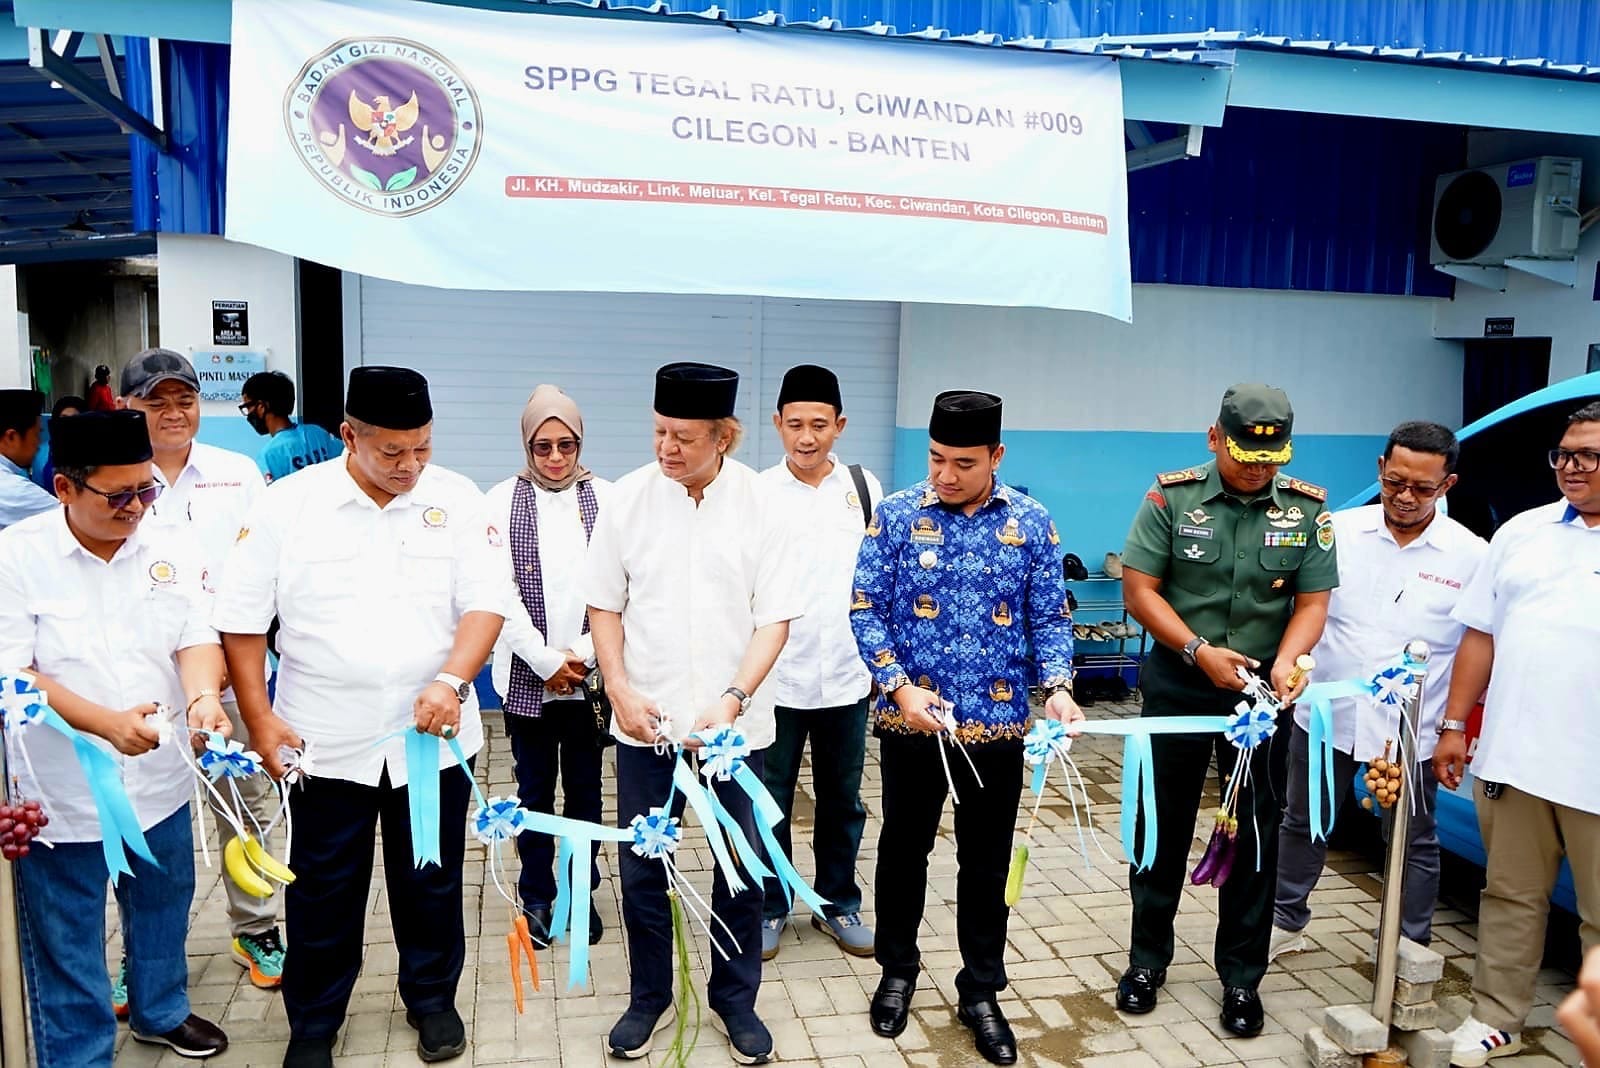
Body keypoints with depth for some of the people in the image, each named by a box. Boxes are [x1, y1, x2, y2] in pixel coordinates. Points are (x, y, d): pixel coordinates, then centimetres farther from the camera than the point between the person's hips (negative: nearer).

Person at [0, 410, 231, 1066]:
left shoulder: (169, 550, -1)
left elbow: (197, 638, -4)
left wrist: (203, 697, -25)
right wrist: (106, 722, -27)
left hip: (159, 781, 4)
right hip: (62, 791, -4)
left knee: (163, 908, 22)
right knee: (66, 938, 10)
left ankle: (162, 1012, 45)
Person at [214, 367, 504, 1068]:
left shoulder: (456, 500, -3)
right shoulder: (287, 505, -5)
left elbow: (485, 603, -7)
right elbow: (242, 620, -1)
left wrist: (451, 680, -22)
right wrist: (260, 721, -5)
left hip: (435, 737, 1)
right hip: (325, 742, 0)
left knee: (432, 883, 15)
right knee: (323, 895, 13)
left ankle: (432, 999, 38)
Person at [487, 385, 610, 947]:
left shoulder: (606, 497, 0)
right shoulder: (503, 500, -1)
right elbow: (500, 592, -6)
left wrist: (584, 654, -10)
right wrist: (546, 661, -11)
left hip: (590, 676, 0)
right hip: (528, 676, 0)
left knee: (585, 788, 10)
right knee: (535, 790, 10)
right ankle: (536, 897, 26)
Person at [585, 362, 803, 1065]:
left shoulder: (760, 504, -8)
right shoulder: (628, 497, -4)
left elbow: (775, 617, -6)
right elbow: (604, 603, 4)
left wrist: (733, 701, -17)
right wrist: (620, 689, -7)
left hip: (735, 723, -1)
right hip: (645, 719, 1)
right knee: (641, 867, 12)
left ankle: (735, 999, 33)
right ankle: (649, 997, 34)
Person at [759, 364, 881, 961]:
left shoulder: (864, 487, 1)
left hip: (847, 675, 3)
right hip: (776, 678, -2)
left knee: (843, 800, 16)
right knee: (770, 802, 10)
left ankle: (839, 903, 34)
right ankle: (769, 907, 29)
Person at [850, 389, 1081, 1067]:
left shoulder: (1030, 523, 0)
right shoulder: (896, 515, -5)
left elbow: (1049, 617, 3)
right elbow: (865, 609, -5)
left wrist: (1057, 686, -13)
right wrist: (899, 686, -16)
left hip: (998, 723, 1)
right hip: (911, 720, -1)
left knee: (987, 861, 12)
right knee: (904, 848, 15)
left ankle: (980, 993, 29)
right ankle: (898, 972, 36)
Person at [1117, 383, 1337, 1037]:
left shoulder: (1307, 509, -3)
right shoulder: (1172, 497, -8)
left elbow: (1312, 602, -1)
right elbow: (1139, 590, -8)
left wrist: (1285, 662, -20)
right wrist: (1199, 651, -18)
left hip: (1261, 690, 1)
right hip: (1178, 683, -1)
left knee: (1255, 834, 9)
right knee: (1163, 825, 10)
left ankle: (1241, 977, 24)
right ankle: (1148, 959, 26)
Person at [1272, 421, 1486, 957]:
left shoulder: (1471, 556, -5)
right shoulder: (1339, 529, -4)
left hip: (1412, 731, -1)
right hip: (1326, 714, 2)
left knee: (1414, 842, 13)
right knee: (1301, 824, 16)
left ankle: (1411, 947, 31)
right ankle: (1286, 922, 35)